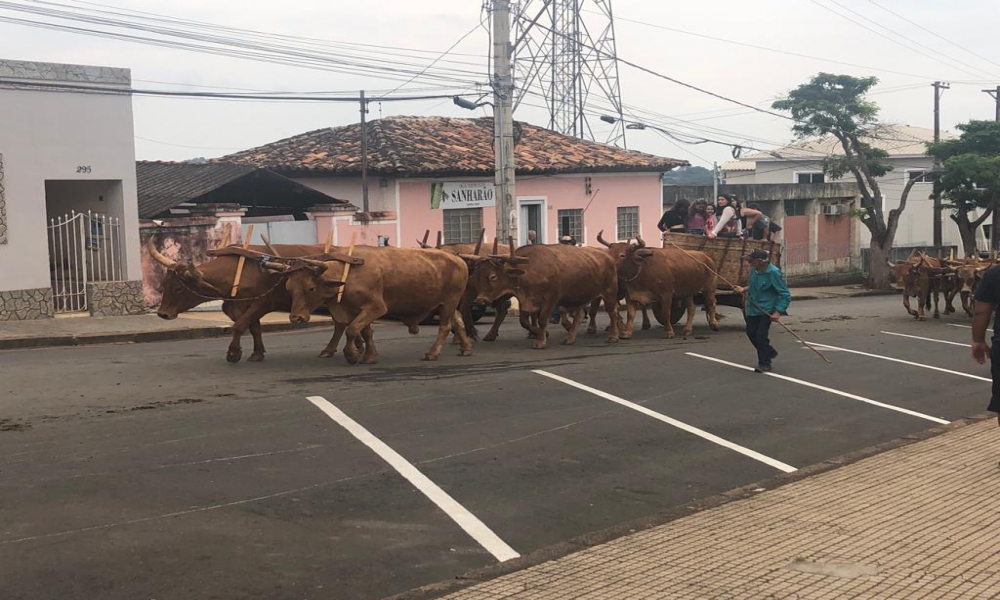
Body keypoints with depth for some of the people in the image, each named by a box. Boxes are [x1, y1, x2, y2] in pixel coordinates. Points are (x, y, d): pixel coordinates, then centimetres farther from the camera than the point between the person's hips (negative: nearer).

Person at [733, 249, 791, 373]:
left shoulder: (774, 273, -23)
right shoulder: (754, 270, -3)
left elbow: (785, 295, -20)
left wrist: (778, 312, -27)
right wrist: (744, 289, 0)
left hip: (767, 310, -7)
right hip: (753, 307, 7)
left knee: (761, 335, -8)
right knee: (751, 332, 13)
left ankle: (764, 364, 9)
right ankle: (769, 353, 36)